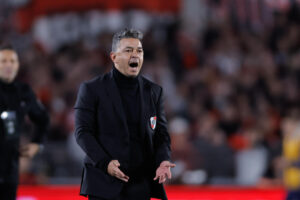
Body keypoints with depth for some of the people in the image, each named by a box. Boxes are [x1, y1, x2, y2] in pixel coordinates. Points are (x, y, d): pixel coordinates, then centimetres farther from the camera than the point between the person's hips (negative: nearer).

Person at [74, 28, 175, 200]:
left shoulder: (154, 91, 12)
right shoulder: (92, 89, 1)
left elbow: (161, 133, 11)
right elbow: (83, 132, -3)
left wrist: (163, 160, -10)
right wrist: (104, 163, -18)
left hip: (141, 186, 3)